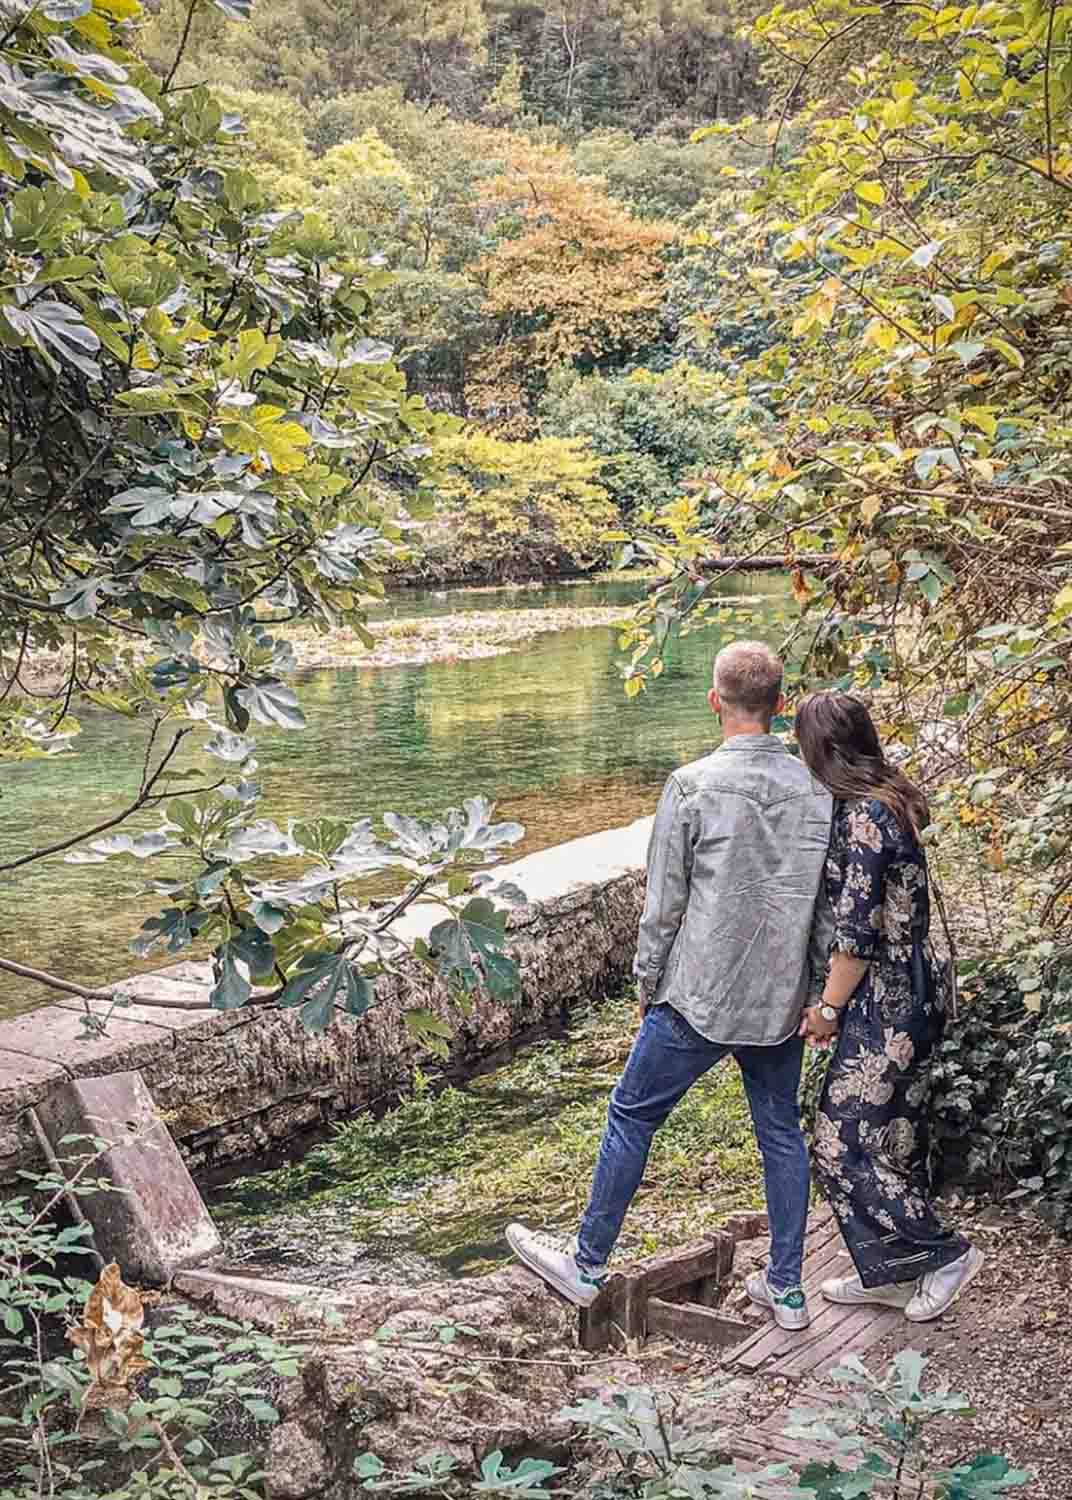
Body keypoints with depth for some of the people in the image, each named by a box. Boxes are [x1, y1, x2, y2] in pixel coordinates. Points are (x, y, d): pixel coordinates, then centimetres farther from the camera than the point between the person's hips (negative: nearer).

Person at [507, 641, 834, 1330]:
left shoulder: (692, 787, -13)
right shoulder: (817, 789, -2)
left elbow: (664, 904, -9)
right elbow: (830, 904, 3)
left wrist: (648, 984, 5)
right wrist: (818, 993, 12)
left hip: (699, 998, -4)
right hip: (782, 1002, 4)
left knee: (633, 1117, 11)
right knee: (782, 1132, 16)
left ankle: (588, 1264, 23)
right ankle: (787, 1289, 24)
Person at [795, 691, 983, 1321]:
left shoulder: (864, 815, -19)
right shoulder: (888, 802, 10)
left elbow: (858, 931, -20)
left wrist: (828, 1007, -10)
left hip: (888, 1003, -10)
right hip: (910, 993, 10)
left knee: (844, 1146, -1)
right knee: (892, 1140, 16)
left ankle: (946, 1252, 8)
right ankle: (888, 1270, 26)